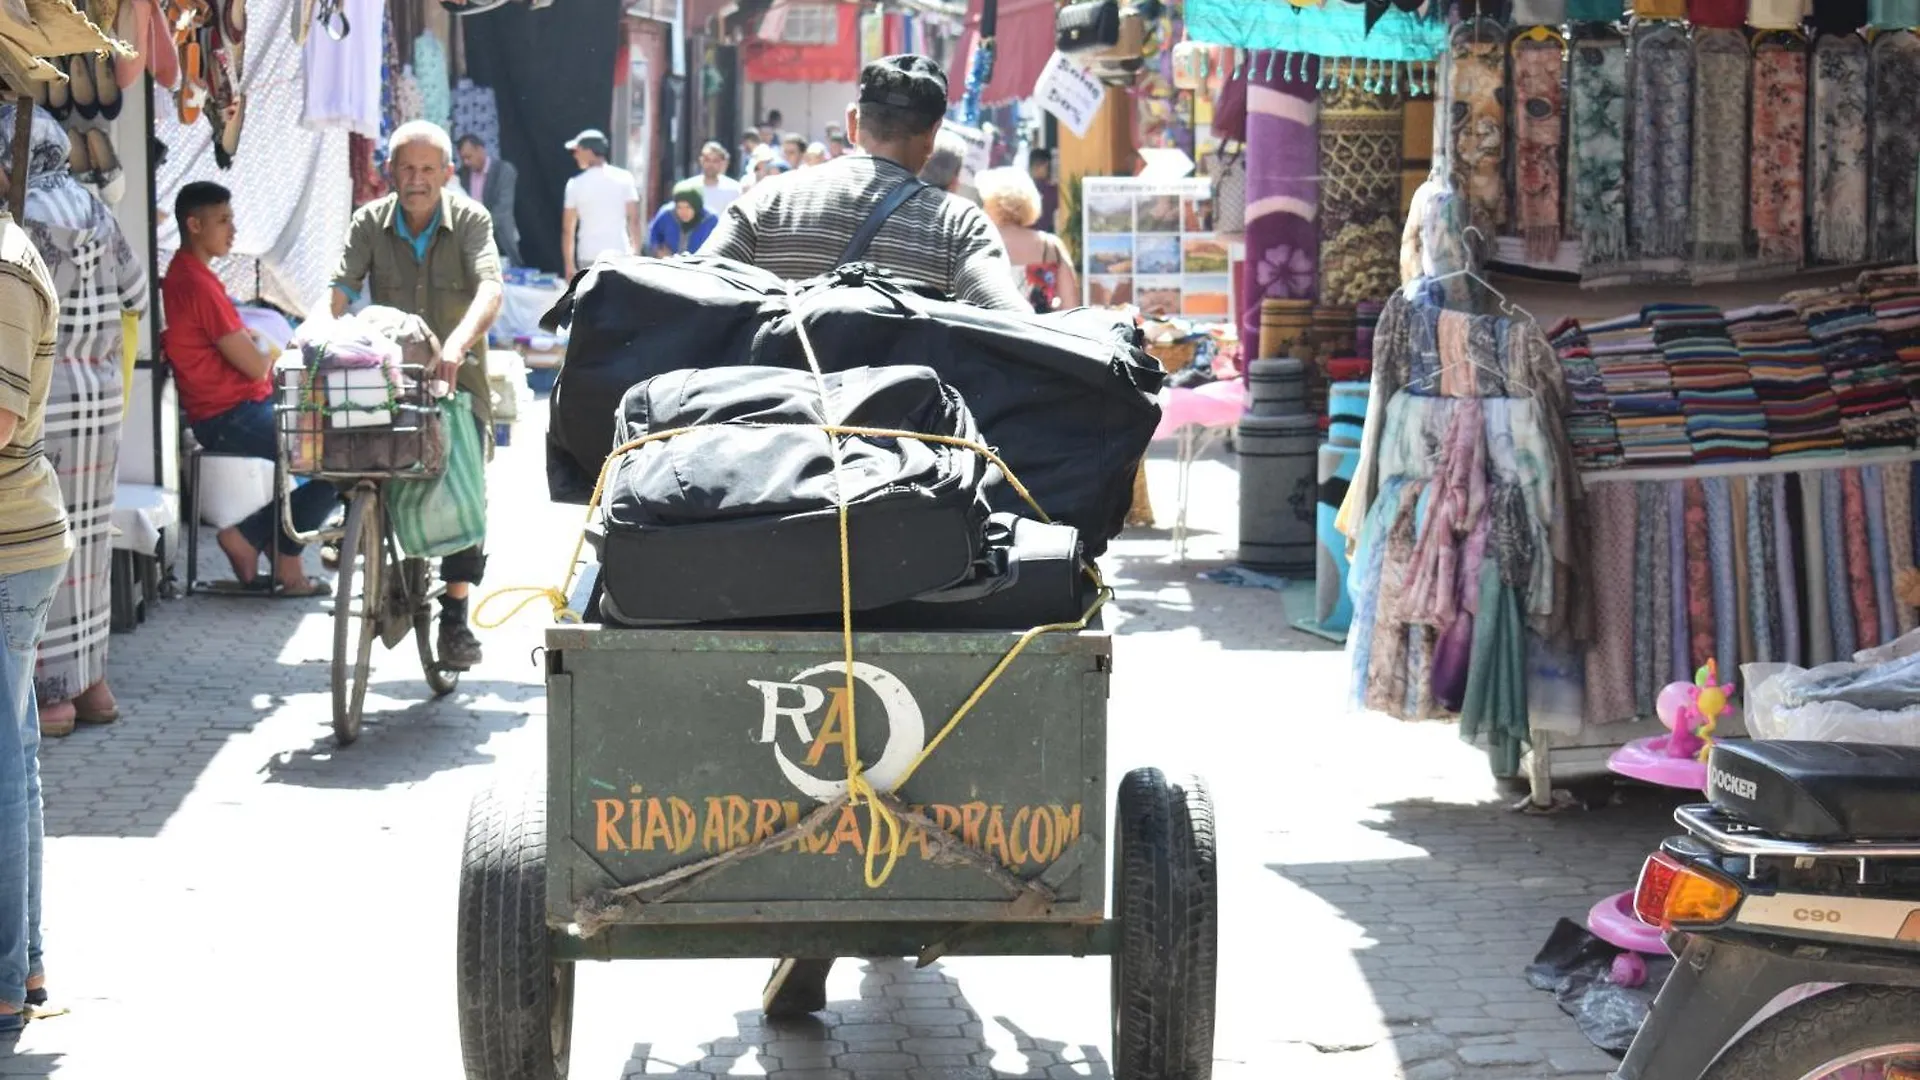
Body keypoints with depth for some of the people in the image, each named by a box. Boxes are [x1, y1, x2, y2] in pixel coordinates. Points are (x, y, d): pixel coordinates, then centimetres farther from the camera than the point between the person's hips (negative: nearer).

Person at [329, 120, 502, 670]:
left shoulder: (471, 220, -5)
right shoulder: (370, 223, 1)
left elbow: (490, 289, -21)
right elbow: (340, 290, -11)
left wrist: (460, 340, -42)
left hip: (457, 377, -1)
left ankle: (455, 617, -5)